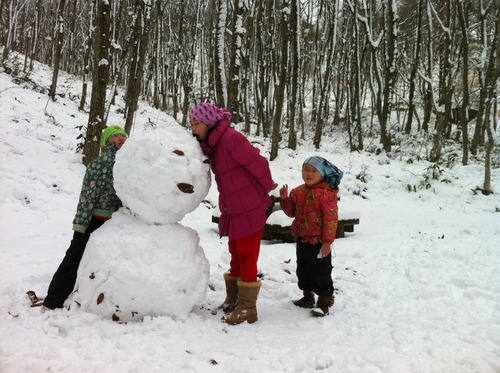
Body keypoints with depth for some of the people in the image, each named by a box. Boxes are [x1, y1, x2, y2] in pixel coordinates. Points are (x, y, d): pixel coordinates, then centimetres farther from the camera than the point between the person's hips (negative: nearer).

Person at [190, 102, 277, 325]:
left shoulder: (230, 139, -22)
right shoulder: (210, 145, 6)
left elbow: (258, 163, -19)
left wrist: (267, 187, -5)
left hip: (249, 208, -9)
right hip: (233, 210, 9)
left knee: (246, 256, -1)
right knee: (236, 254, 18)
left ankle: (247, 308, 10)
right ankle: (233, 300, 32)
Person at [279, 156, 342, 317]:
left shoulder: (326, 193, -18)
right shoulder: (298, 191, 5)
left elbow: (331, 218, -19)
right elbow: (292, 212, 12)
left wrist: (327, 241, -18)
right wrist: (285, 199, -6)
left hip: (319, 242, -8)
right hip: (302, 239, 8)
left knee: (320, 272, 4)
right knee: (303, 270, 19)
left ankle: (325, 301, 19)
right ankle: (308, 296, 36)